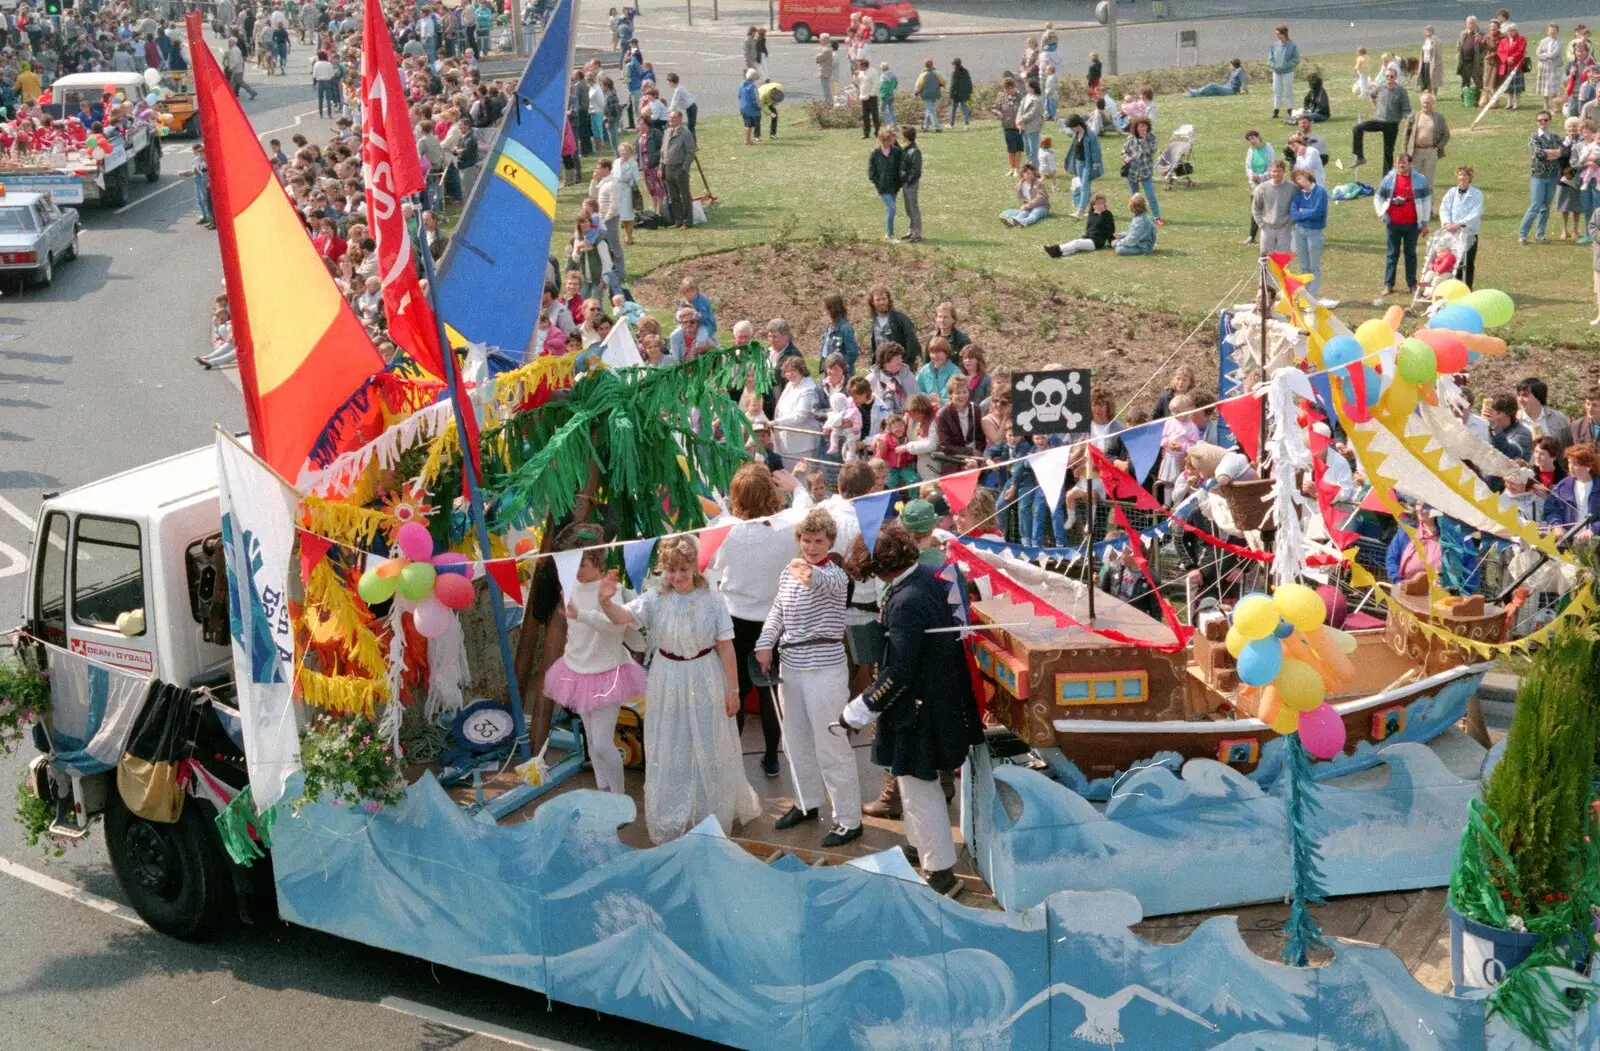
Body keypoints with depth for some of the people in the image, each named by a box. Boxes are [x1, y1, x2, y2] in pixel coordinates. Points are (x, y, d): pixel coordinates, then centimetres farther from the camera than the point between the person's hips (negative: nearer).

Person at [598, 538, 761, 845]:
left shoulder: (711, 601, -9)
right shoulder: (655, 600, -8)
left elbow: (725, 647, -5)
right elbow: (623, 616, -23)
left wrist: (732, 689, -4)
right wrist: (606, 602, -45)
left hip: (705, 683, -1)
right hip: (668, 683, 1)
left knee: (710, 751, 11)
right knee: (669, 753, 10)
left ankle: (714, 815, 31)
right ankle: (670, 822, 25)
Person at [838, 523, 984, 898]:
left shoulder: (905, 603, -29)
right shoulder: (932, 578, -2)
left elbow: (899, 674, -26)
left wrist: (858, 712, -16)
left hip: (917, 709, -10)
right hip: (943, 696, 10)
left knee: (918, 790, 5)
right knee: (917, 782, 27)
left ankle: (942, 873, 16)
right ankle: (920, 847, 45)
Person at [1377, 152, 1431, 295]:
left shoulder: (1419, 180, 0)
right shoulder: (1389, 179, 2)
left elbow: (1427, 200, 4)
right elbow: (1379, 198, 12)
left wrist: (1424, 223, 2)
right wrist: (1383, 215, 2)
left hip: (1412, 224, 0)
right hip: (1393, 224, 0)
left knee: (1411, 254, 8)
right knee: (1392, 254, 4)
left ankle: (1412, 284, 16)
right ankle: (1388, 285, 6)